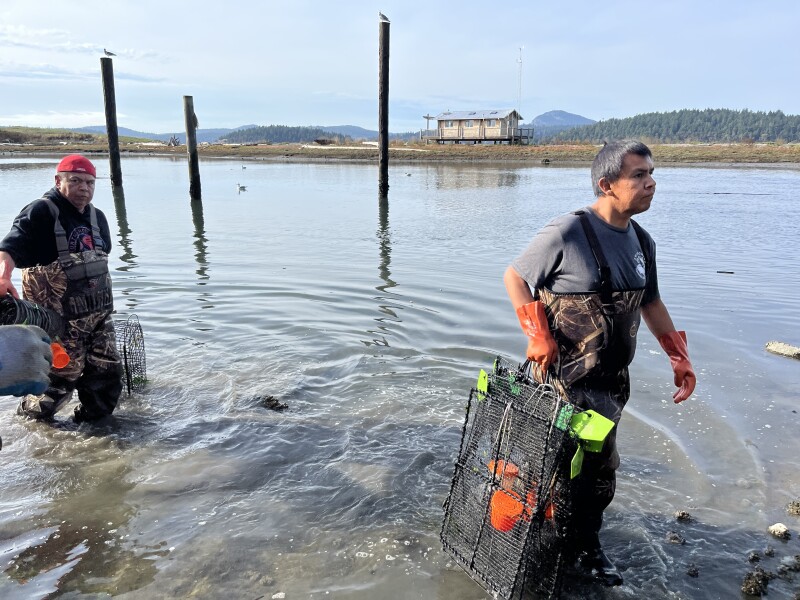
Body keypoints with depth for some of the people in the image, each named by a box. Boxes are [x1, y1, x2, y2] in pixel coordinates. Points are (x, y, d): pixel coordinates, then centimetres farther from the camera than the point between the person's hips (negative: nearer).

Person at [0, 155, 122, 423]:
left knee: (107, 373, 8)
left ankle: (90, 421, 29)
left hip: (99, 316, 7)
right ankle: (29, 418, 27)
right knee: (62, 378, -1)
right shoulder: (40, 212, -12)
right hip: (61, 319, -7)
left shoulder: (97, 217, 11)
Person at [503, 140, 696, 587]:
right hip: (567, 376, -7)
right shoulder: (567, 234, -17)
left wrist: (680, 358, 11)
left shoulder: (643, 242, 6)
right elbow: (514, 277, -8)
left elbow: (651, 302, 17)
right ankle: (586, 548, 22)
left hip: (613, 379, 7)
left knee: (592, 462, 17)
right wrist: (538, 337, -16)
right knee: (600, 465, -2)